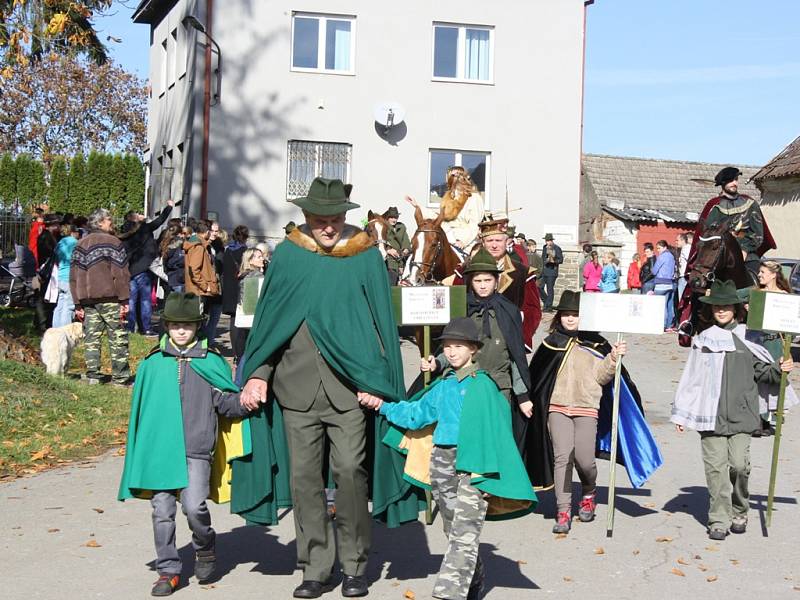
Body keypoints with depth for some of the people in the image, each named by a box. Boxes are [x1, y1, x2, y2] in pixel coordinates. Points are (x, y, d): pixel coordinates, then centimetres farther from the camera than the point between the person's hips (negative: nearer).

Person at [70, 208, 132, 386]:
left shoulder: (80, 244, 12)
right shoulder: (113, 242, -5)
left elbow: (74, 276, 9)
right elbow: (121, 274, -10)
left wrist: (78, 304, 11)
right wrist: (124, 301, -8)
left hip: (88, 298, 5)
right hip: (110, 298, -5)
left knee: (91, 338, 9)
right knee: (118, 338, 0)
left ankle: (92, 375, 7)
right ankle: (120, 377, 1)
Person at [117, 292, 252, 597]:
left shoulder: (211, 362, 3)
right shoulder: (153, 363, 7)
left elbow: (225, 402, 3)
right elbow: (140, 408, 14)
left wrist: (246, 401, -19)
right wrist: (140, 453, 14)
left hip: (196, 449, -2)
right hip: (159, 448, 2)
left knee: (194, 506, -14)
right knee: (162, 512, 6)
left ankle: (205, 548, 17)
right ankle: (168, 570, 19)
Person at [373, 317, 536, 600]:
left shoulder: (482, 385, -6)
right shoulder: (443, 385, 13)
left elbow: (491, 426, -11)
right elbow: (416, 413, 22)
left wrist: (481, 467, -17)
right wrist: (384, 406, 17)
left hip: (470, 463, -7)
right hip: (441, 461, 7)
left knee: (464, 533, -13)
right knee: (453, 530, 15)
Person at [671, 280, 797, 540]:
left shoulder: (747, 338, 8)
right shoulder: (704, 340, 9)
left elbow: (761, 372, 14)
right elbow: (691, 379, 10)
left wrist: (778, 369, -7)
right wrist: (680, 413, 8)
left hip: (741, 414, 0)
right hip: (710, 415, 0)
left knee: (739, 465, -6)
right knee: (716, 467, -2)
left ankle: (739, 513, 16)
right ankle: (719, 520, 5)